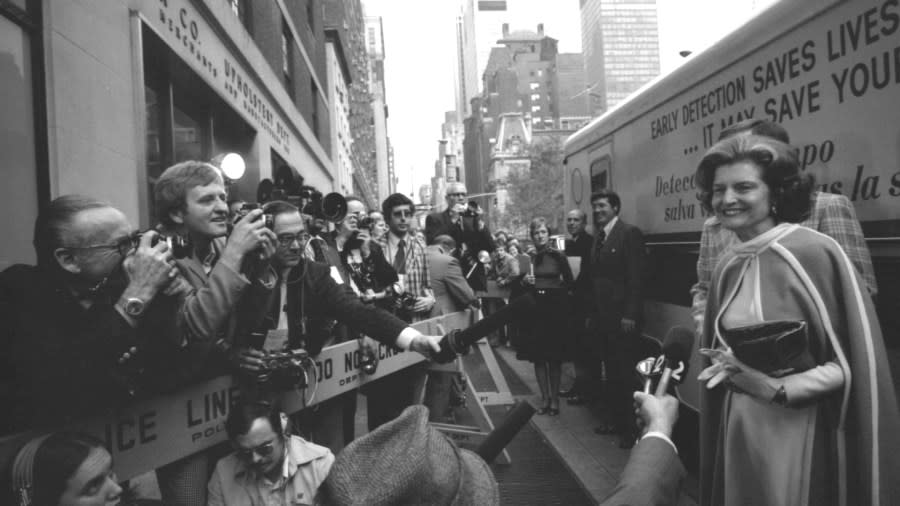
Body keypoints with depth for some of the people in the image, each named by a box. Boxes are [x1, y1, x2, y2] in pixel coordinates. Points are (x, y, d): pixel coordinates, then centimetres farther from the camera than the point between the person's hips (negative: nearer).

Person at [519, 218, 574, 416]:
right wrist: (524, 281, -8)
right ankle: (544, 398, 16)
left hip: (554, 308, -3)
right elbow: (520, 287, 11)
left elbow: (569, 282, -1)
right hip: (534, 309, 3)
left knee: (554, 358, 4)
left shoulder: (558, 256, -2)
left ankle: (554, 399, 14)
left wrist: (554, 291, -9)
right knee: (538, 357, 5)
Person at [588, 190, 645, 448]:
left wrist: (630, 314, -17)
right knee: (611, 371, 11)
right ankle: (617, 420, 22)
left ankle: (633, 427, 12)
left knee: (626, 373, 0)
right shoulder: (598, 236, 14)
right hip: (602, 315, 7)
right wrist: (591, 312, 12)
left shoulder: (629, 233, -8)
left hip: (622, 317, -7)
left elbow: (636, 277, -13)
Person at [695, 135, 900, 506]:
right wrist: (727, 365, -5)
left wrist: (778, 388, -21)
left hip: (801, 431, -5)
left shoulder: (815, 252, -15)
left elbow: (857, 358, -12)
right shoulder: (726, 268, 4)